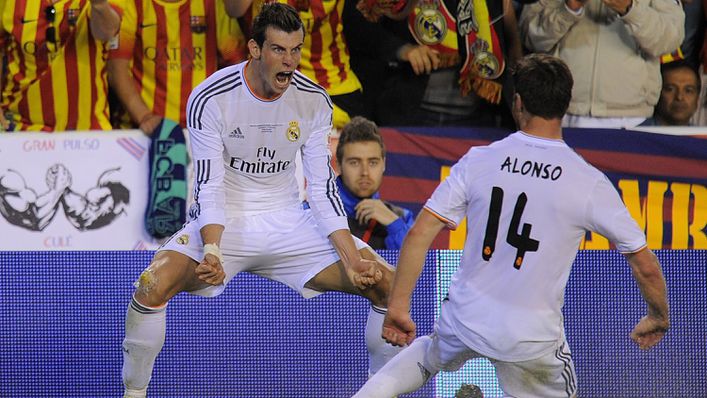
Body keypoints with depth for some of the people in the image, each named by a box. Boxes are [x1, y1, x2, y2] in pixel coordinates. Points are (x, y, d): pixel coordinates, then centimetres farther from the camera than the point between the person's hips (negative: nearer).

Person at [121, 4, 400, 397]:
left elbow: (323, 189, -1)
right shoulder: (210, 99, -16)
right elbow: (210, 188, -16)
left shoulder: (315, 101, -5)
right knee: (153, 284, -30)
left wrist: (350, 257, -13)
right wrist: (212, 251, -33)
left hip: (289, 222, 3)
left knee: (385, 281, -12)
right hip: (224, 222, -3)